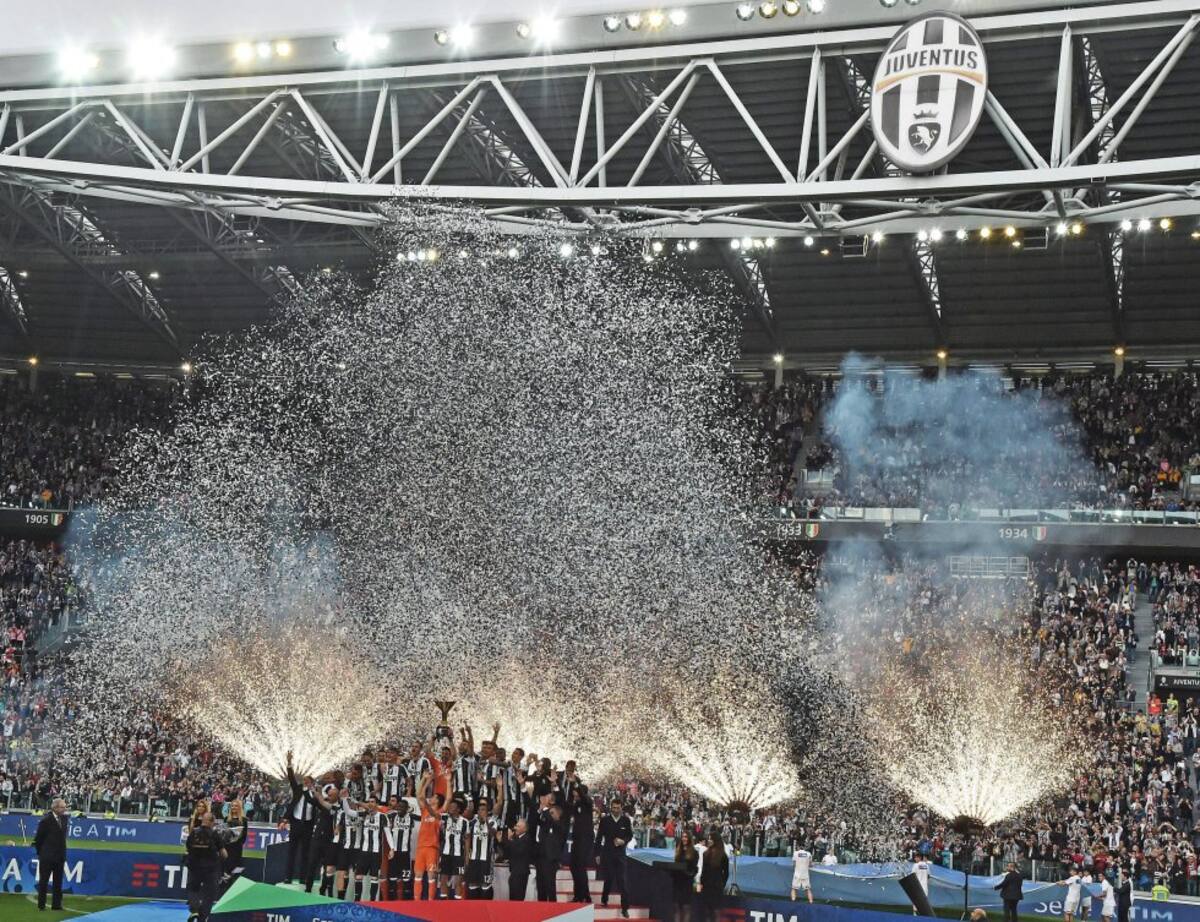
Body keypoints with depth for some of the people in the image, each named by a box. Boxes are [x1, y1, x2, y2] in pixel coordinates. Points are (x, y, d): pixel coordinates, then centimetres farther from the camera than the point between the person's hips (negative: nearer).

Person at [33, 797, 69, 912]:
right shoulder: (46, 820, -15)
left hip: (60, 855, 6)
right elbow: (38, 838, -7)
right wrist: (40, 852, 0)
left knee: (58, 881, 8)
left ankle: (56, 904, 14)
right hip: (47, 856, -6)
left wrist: (62, 850, 11)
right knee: (43, 881, 4)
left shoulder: (64, 818, 3)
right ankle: (41, 905, 12)